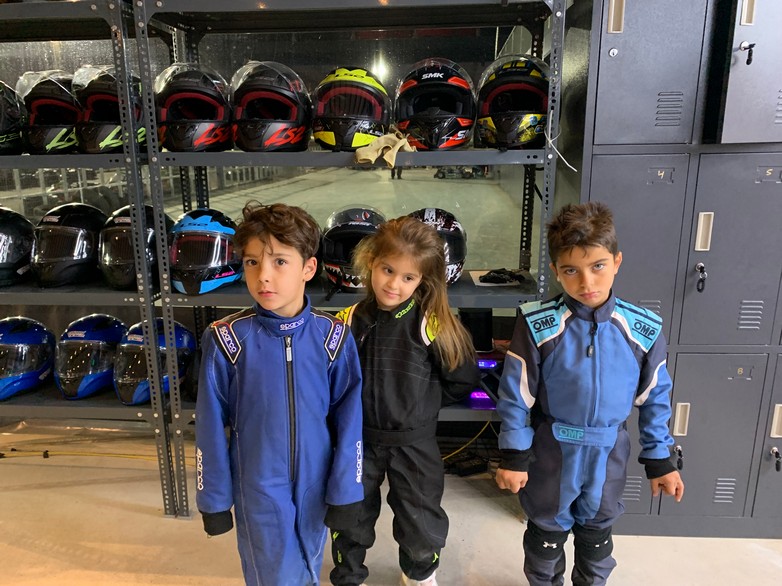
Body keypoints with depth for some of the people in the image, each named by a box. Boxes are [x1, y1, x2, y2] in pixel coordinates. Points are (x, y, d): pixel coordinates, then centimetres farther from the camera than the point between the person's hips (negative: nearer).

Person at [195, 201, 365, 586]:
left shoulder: (333, 337, -12)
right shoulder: (226, 340, -15)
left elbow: (348, 419, -6)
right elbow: (211, 427, -7)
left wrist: (344, 491, -4)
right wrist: (214, 499, -1)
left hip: (315, 483, 2)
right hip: (259, 488, -1)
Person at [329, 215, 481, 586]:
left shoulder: (433, 325, -16)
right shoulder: (349, 322, -10)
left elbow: (463, 380, -5)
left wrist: (423, 402, 0)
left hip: (414, 442, -1)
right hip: (358, 438, 2)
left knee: (421, 522, 15)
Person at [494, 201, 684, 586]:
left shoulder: (643, 331, -12)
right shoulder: (537, 327, -19)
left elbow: (655, 398, 0)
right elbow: (515, 396, -11)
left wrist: (659, 461, 5)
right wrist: (514, 457, -8)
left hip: (607, 455, 2)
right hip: (551, 453, -2)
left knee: (597, 540, 24)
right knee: (545, 538, 19)